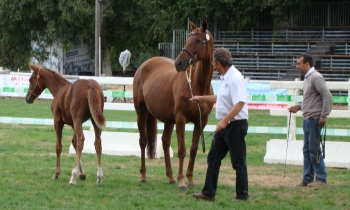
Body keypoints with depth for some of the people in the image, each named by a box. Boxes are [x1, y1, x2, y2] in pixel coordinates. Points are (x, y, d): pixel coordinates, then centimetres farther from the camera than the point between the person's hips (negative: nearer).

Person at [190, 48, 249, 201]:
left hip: (235, 125, -10)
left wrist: (224, 121, -34)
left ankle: (242, 195, 6)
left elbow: (239, 103, -29)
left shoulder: (235, 78, -19)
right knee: (213, 158, 12)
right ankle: (208, 192, 17)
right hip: (224, 125, 10)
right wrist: (201, 98, 36)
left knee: (238, 162, -2)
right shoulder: (225, 78, 12)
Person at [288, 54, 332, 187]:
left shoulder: (316, 78, -13)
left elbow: (327, 96, -19)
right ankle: (307, 179, 14)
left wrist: (323, 116, -20)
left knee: (314, 149, -6)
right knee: (307, 150, 10)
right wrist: (298, 107, 11)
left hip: (314, 120, -10)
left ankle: (321, 179, -1)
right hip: (307, 120, 10)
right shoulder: (307, 78, 16)